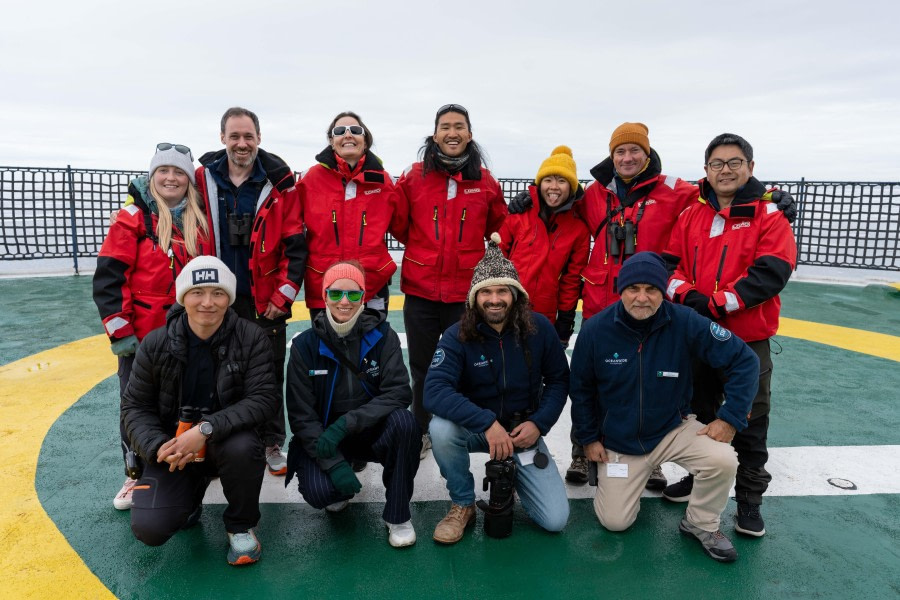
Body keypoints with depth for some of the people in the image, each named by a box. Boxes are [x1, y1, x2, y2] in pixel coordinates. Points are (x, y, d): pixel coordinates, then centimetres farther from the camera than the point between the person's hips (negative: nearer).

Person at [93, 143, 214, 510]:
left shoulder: (201, 220, 6)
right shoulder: (133, 218, -7)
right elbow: (108, 277, -10)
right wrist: (120, 330, -14)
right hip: (141, 336, -3)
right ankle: (137, 476, 26)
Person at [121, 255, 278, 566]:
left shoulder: (251, 339, -13)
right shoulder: (156, 344, -8)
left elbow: (263, 399, -19)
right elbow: (135, 406, -1)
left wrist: (206, 429, -30)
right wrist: (158, 446, -19)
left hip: (227, 439, -1)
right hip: (172, 448, 2)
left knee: (242, 447, -36)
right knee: (149, 529, -17)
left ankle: (241, 526, -4)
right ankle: (190, 498, 22)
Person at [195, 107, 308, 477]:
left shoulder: (279, 182, -4)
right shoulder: (203, 179, 0)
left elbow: (296, 244, -5)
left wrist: (285, 294, -9)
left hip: (266, 302, -1)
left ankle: (271, 444, 24)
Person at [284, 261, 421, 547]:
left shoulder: (382, 335, -10)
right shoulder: (305, 345, -10)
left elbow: (398, 392, -18)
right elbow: (301, 415, -10)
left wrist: (346, 423, -30)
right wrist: (334, 464, -21)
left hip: (373, 431, 0)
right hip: (322, 437, 0)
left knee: (404, 421, -30)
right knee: (318, 491, -27)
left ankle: (398, 514, -10)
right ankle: (342, 489, 13)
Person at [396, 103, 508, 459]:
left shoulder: (485, 181, 2)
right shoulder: (414, 177, 0)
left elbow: (499, 228, 14)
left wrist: (470, 253, 9)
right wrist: (421, 247, 12)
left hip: (466, 290, 0)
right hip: (420, 288, 0)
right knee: (422, 366, 11)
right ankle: (421, 431, 28)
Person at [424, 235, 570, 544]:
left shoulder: (539, 328, -11)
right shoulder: (457, 336, -17)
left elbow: (559, 380, 0)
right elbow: (435, 391, -29)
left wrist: (538, 424, -14)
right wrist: (488, 423, -38)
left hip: (524, 429, 1)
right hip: (474, 427, -1)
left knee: (555, 520, -9)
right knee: (441, 428, -36)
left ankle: (513, 474, 23)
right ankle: (463, 504, -8)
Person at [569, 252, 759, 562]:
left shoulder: (685, 323, -21)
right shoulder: (595, 330, -18)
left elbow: (744, 360, -14)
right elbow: (580, 388, -3)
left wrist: (730, 418, -16)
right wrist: (588, 438, 0)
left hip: (673, 429, 0)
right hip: (617, 441, 0)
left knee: (722, 460, -26)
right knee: (615, 522, -1)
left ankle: (701, 524, 4)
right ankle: (613, 479, 34)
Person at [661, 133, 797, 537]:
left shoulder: (770, 214, -6)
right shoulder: (691, 216, 6)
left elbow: (772, 272, -16)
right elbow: (670, 262, 2)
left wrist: (716, 305, -21)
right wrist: (687, 296, -17)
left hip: (748, 340, -4)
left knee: (750, 424, 6)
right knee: (698, 413, 19)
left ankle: (749, 499, 22)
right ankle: (698, 477, 38)